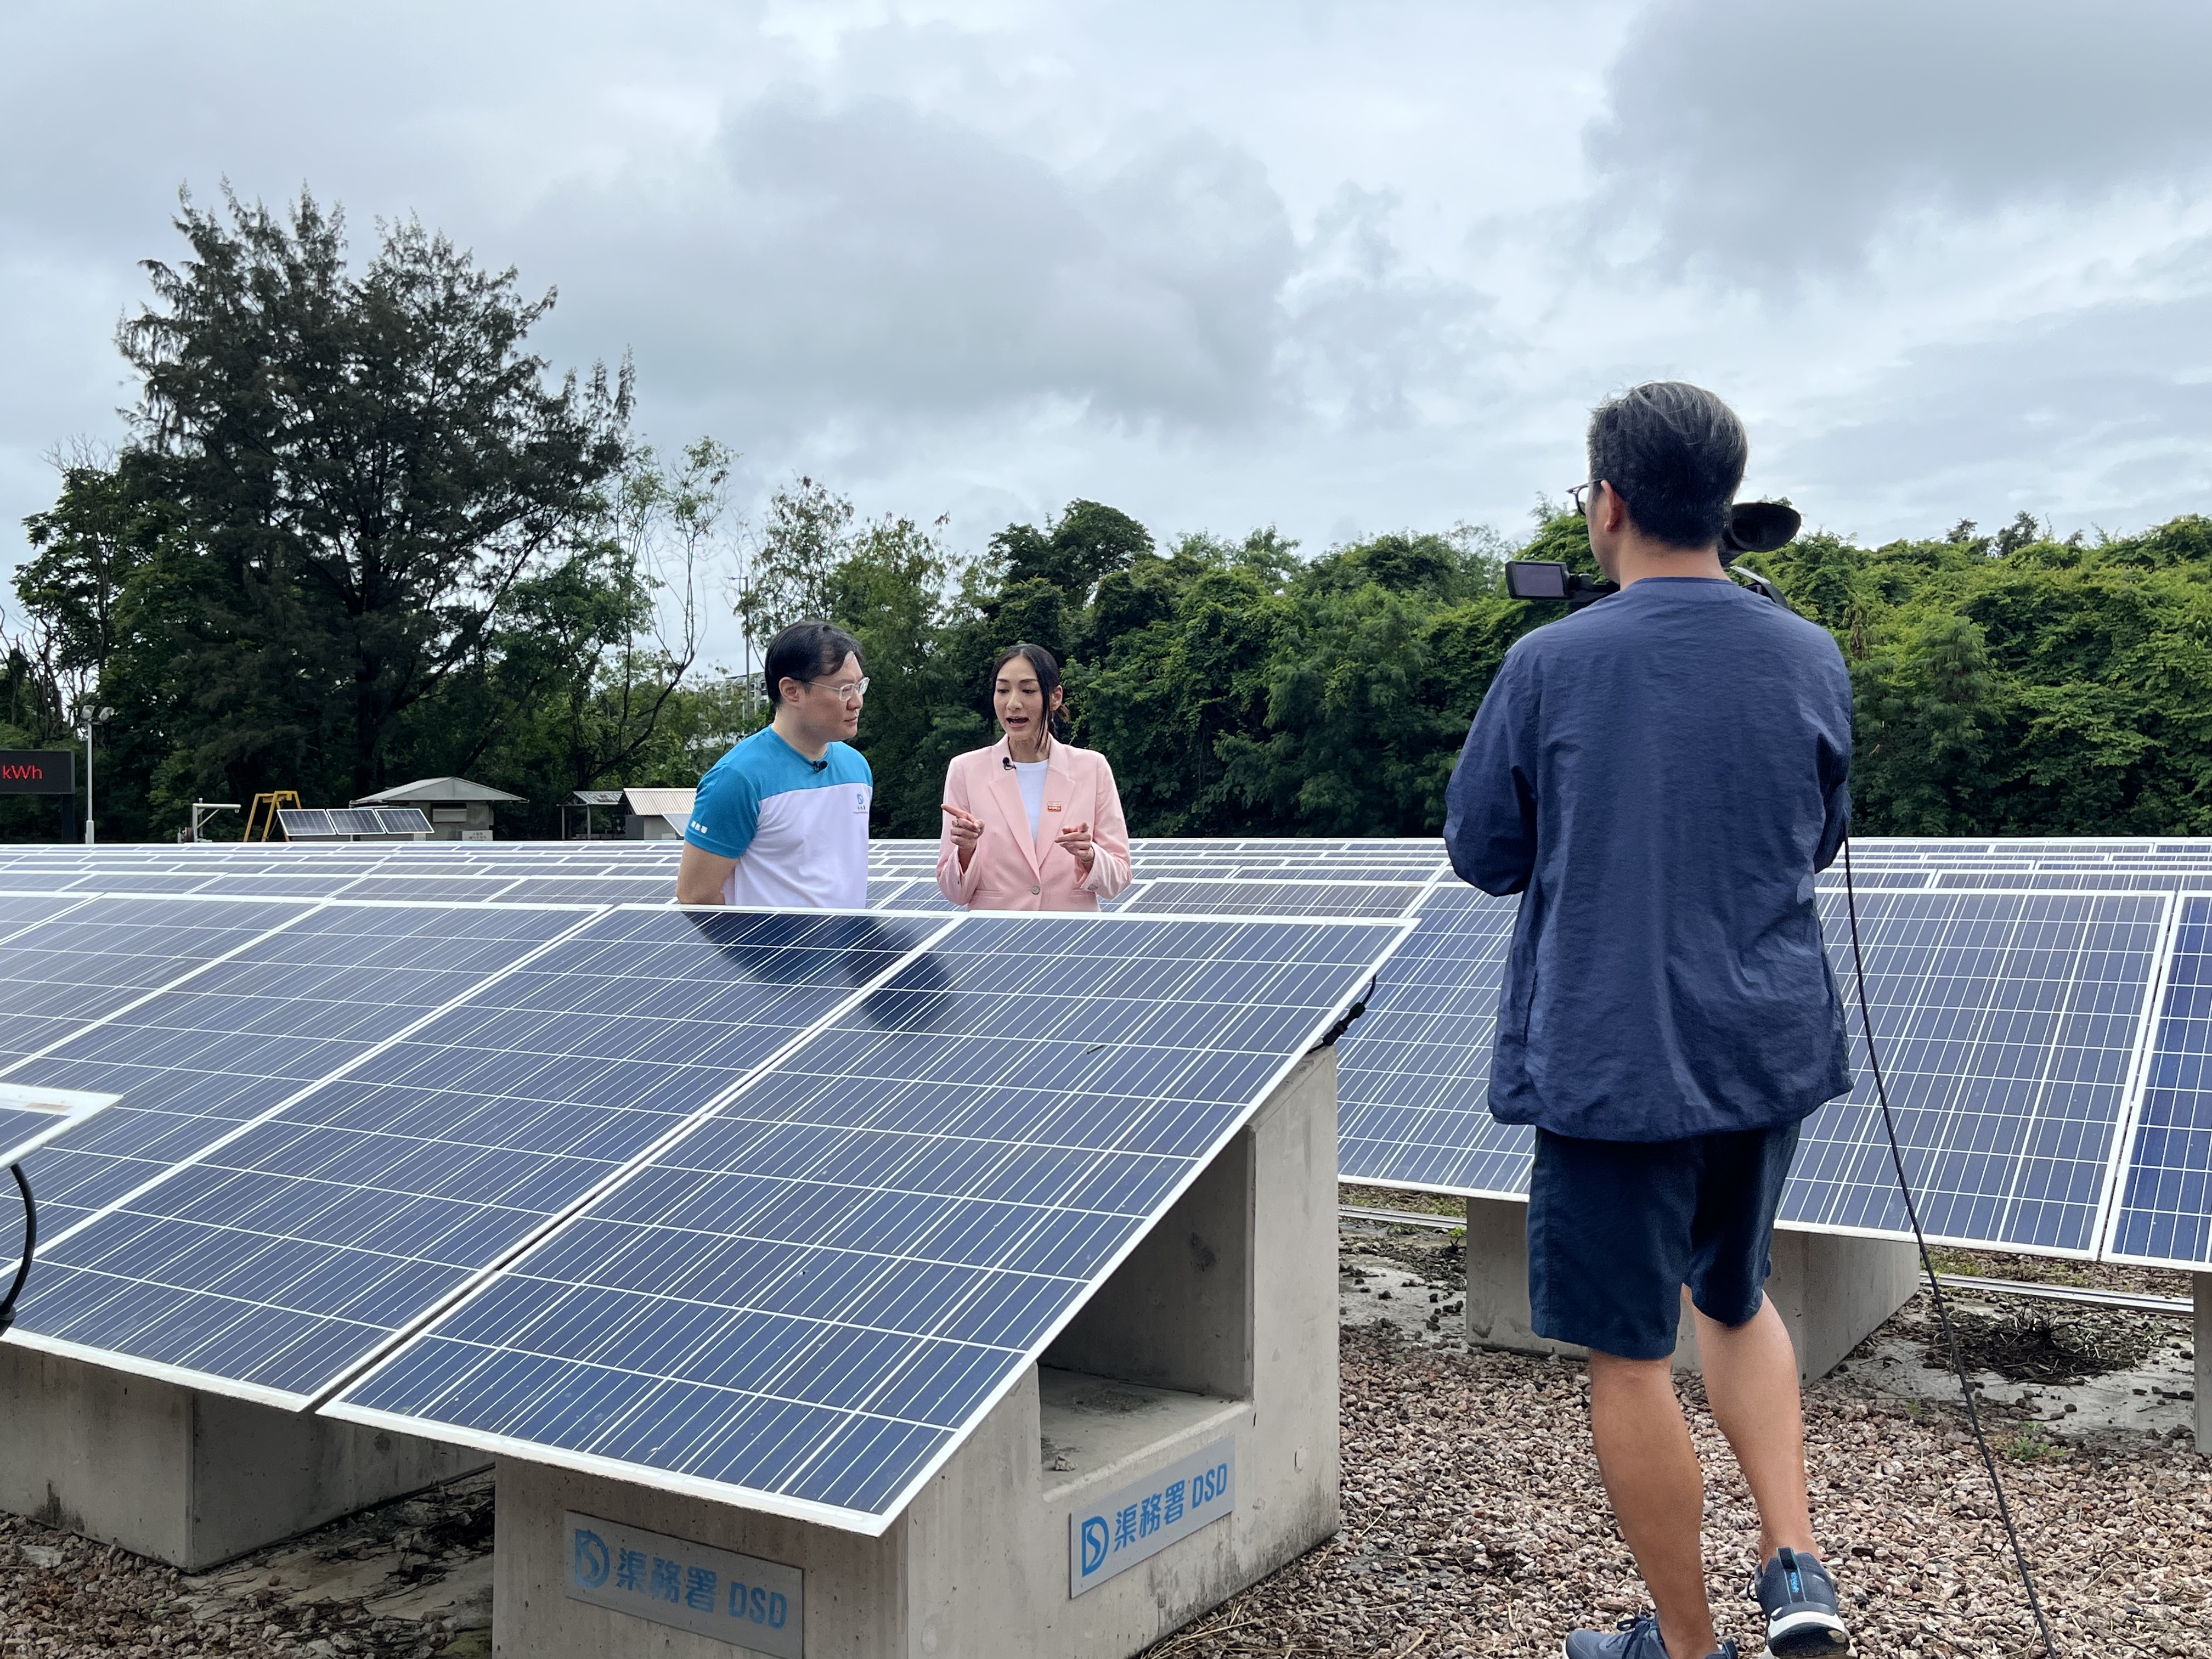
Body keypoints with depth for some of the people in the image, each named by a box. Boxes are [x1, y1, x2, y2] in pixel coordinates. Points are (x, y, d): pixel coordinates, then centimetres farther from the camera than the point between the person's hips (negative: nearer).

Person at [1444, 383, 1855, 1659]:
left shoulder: (1550, 666, -12)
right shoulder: (1812, 660, -1)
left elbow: (1484, 854, -1)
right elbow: (1822, 840, 14)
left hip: (1614, 1060, -5)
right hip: (1773, 1044, 5)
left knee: (1632, 1359, 9)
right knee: (1737, 1297, 27)